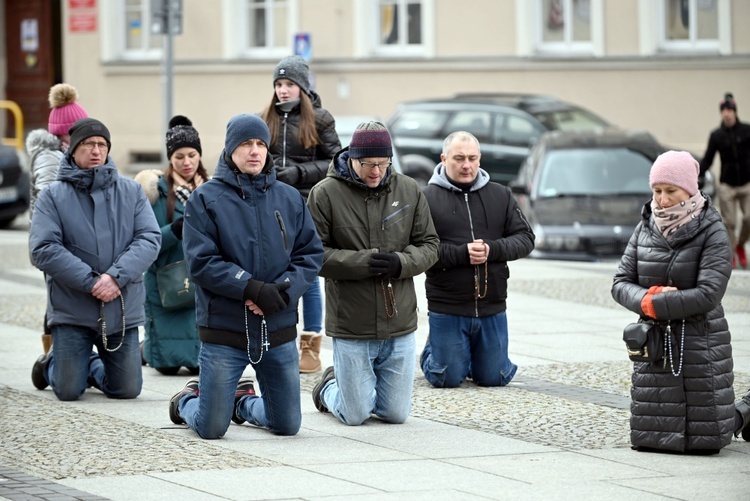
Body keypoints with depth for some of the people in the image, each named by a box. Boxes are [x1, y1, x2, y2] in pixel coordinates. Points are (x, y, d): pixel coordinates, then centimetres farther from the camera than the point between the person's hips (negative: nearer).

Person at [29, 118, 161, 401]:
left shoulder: (131, 191, 5)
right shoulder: (53, 196, -2)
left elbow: (150, 239, -5)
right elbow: (43, 250, -11)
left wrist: (116, 276, -20)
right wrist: (90, 282, -20)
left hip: (124, 311, 2)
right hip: (72, 311, -2)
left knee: (127, 389, 5)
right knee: (68, 391, -4)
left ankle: (91, 366, 37)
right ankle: (53, 365, 31)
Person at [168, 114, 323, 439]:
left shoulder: (289, 199, 7)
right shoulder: (205, 199, -4)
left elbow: (311, 254, 5)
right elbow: (201, 262, -13)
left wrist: (284, 290, -13)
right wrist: (252, 288, -22)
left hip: (279, 329, 4)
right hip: (224, 329, -4)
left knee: (287, 425, 11)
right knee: (211, 429, 0)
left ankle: (243, 401, 41)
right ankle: (188, 401, 34)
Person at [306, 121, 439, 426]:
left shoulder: (409, 191, 3)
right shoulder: (325, 194, -8)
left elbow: (428, 246, 8)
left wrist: (400, 263, -14)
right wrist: (362, 263, -21)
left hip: (399, 324, 3)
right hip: (351, 328, -3)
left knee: (396, 414, 10)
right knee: (355, 416, 4)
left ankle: (359, 388, 41)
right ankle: (329, 387, 36)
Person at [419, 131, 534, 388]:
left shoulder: (501, 196, 7)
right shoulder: (428, 198, -5)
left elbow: (525, 239, 3)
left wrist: (493, 249, -15)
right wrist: (462, 254, -23)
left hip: (492, 308, 3)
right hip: (447, 308, -3)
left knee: (495, 378, 9)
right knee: (447, 379, 3)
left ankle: (473, 359, 42)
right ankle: (431, 352, 36)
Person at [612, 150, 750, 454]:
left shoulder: (712, 232, -10)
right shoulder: (646, 228, 5)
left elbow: (708, 294, -19)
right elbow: (621, 283, 3)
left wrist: (655, 304, -17)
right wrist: (646, 298, -18)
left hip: (701, 343, -5)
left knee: (704, 440, -2)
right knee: (646, 438, 8)